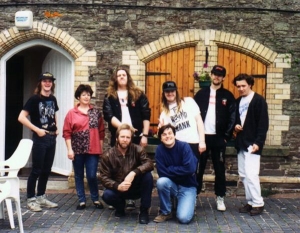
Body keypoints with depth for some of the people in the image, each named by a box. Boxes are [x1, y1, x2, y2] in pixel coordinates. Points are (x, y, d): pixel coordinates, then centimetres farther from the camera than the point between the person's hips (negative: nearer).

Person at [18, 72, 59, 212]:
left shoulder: (53, 99, 9)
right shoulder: (35, 99, -10)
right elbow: (21, 117, -16)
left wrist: (56, 128, 11)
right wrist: (37, 129, -17)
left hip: (52, 138, 6)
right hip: (40, 138, -6)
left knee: (46, 170, 12)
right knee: (36, 170, -1)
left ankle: (41, 197, 24)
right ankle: (31, 200, 8)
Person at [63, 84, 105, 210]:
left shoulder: (96, 112, 6)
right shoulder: (71, 113, 1)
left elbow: (101, 132, 8)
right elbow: (67, 133, -1)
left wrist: (101, 148, 6)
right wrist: (70, 149, -7)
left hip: (93, 150, 0)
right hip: (77, 150, 0)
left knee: (92, 176, -1)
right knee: (79, 176, 9)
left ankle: (95, 199, 18)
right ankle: (82, 200, 19)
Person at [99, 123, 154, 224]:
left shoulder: (138, 150, -10)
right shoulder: (108, 155, -10)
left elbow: (149, 164, -24)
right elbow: (104, 177, -12)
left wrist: (134, 172, -39)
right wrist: (117, 186, -31)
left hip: (137, 188, 0)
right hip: (118, 189, 0)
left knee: (148, 175, -28)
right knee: (107, 195, -31)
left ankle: (144, 210, -12)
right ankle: (120, 207, 7)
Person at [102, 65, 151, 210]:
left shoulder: (138, 94, 7)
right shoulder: (110, 96, 7)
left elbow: (146, 115, 3)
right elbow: (108, 115, -5)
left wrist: (144, 135, -5)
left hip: (135, 135, 0)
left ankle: (131, 198, 8)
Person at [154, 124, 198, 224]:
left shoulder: (184, 146, -14)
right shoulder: (159, 149, -8)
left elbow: (190, 169, -25)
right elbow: (162, 173, -14)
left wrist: (170, 169, -17)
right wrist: (180, 171, -19)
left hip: (187, 186, -3)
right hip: (171, 185, 3)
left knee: (183, 218, -23)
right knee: (161, 181, -32)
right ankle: (166, 212, -8)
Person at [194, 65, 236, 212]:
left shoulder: (227, 96, 3)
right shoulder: (201, 93, 7)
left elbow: (232, 117, -1)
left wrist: (227, 136, -7)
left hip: (218, 138, -1)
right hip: (202, 136, 1)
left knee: (219, 169, 6)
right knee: (198, 168, 7)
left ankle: (220, 198, 16)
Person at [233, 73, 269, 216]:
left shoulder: (259, 100, -7)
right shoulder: (238, 102, 13)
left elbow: (263, 124, -11)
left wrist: (258, 142, -19)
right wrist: (235, 125, 0)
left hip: (252, 144, -7)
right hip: (241, 143, 7)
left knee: (251, 174, -11)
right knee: (243, 175, 10)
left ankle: (258, 203, 1)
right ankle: (250, 202, 19)